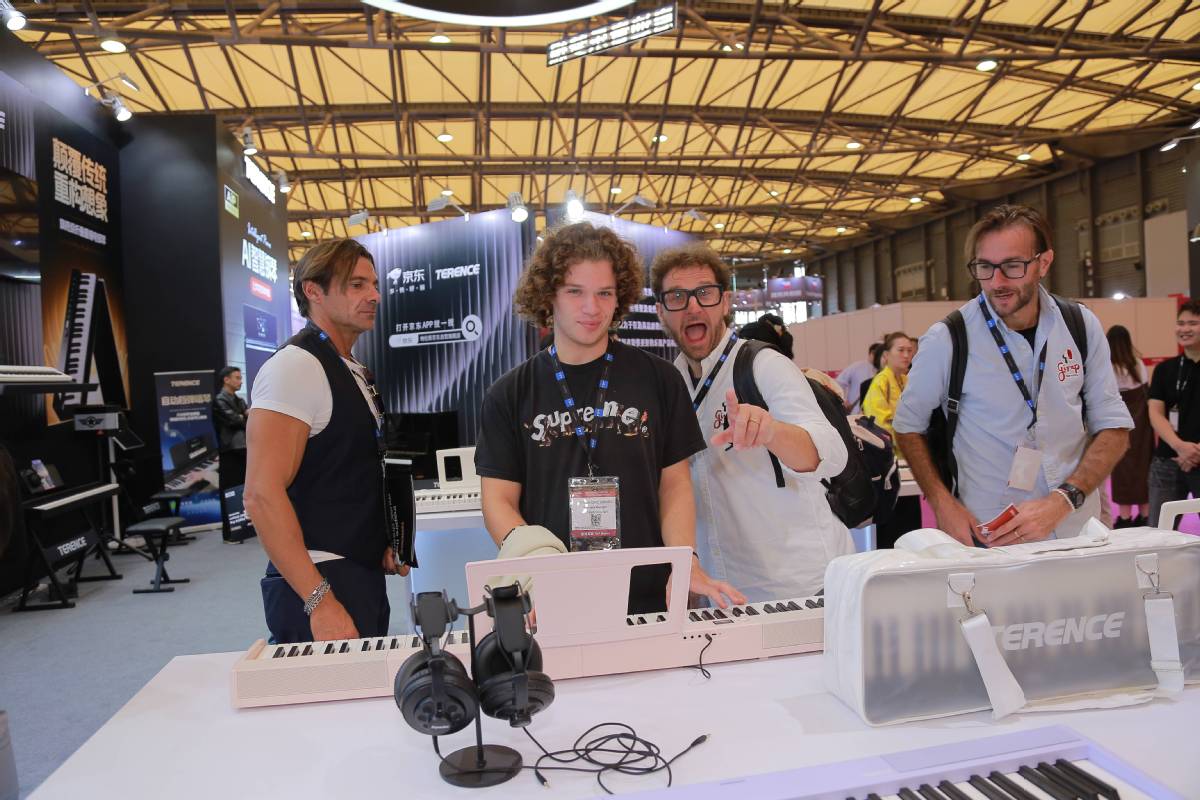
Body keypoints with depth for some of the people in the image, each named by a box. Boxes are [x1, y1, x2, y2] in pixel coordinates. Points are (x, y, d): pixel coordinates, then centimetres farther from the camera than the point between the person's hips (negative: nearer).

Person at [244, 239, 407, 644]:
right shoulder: (295, 367, -15)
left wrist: (390, 541, 11)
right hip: (317, 585, -9)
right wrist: (320, 601, -25)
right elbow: (262, 496, -23)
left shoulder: (356, 373, 13)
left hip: (366, 576, 9)